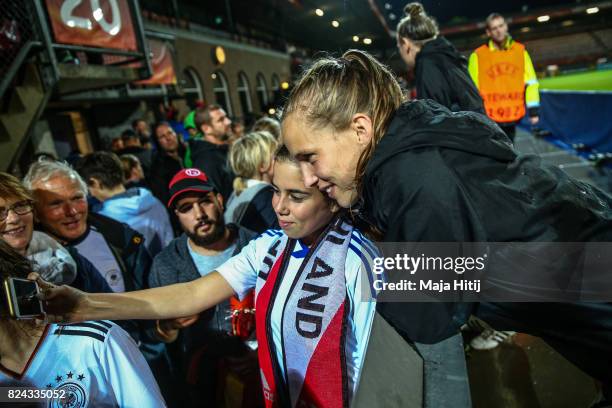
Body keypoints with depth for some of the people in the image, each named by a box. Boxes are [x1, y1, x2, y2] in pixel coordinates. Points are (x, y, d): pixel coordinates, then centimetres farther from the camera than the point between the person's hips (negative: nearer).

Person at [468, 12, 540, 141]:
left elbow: (531, 83, 8)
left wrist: (533, 110, 4)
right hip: (488, 119, -4)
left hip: (512, 117, 4)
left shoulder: (521, 51, 5)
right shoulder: (478, 55, -5)